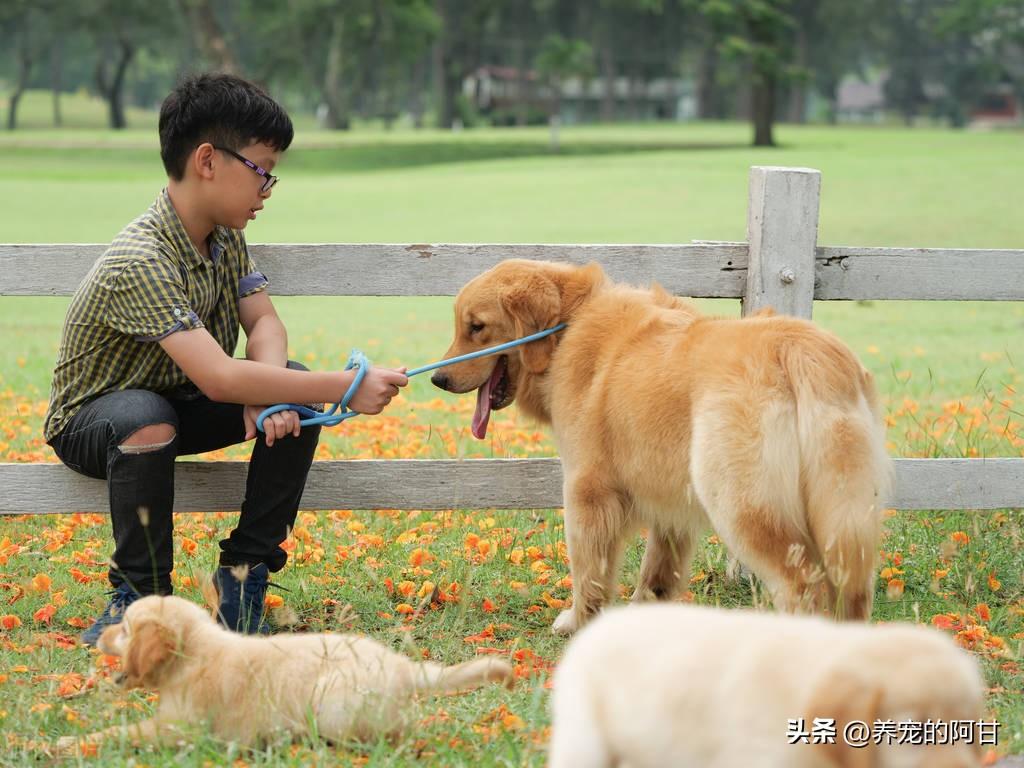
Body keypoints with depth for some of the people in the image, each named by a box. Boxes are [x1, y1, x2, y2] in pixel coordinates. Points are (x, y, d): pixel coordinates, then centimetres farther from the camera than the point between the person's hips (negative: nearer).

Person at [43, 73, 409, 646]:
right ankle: (143, 591, -22)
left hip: (178, 401, 7)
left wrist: (268, 390, -27)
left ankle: (245, 570, -8)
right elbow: (217, 377, -41)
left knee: (295, 392, -16)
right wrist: (347, 388, -42)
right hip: (89, 420, -7)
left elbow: (265, 323, -3)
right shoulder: (141, 260, -33)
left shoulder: (224, 235, -5)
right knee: (147, 419, -41)